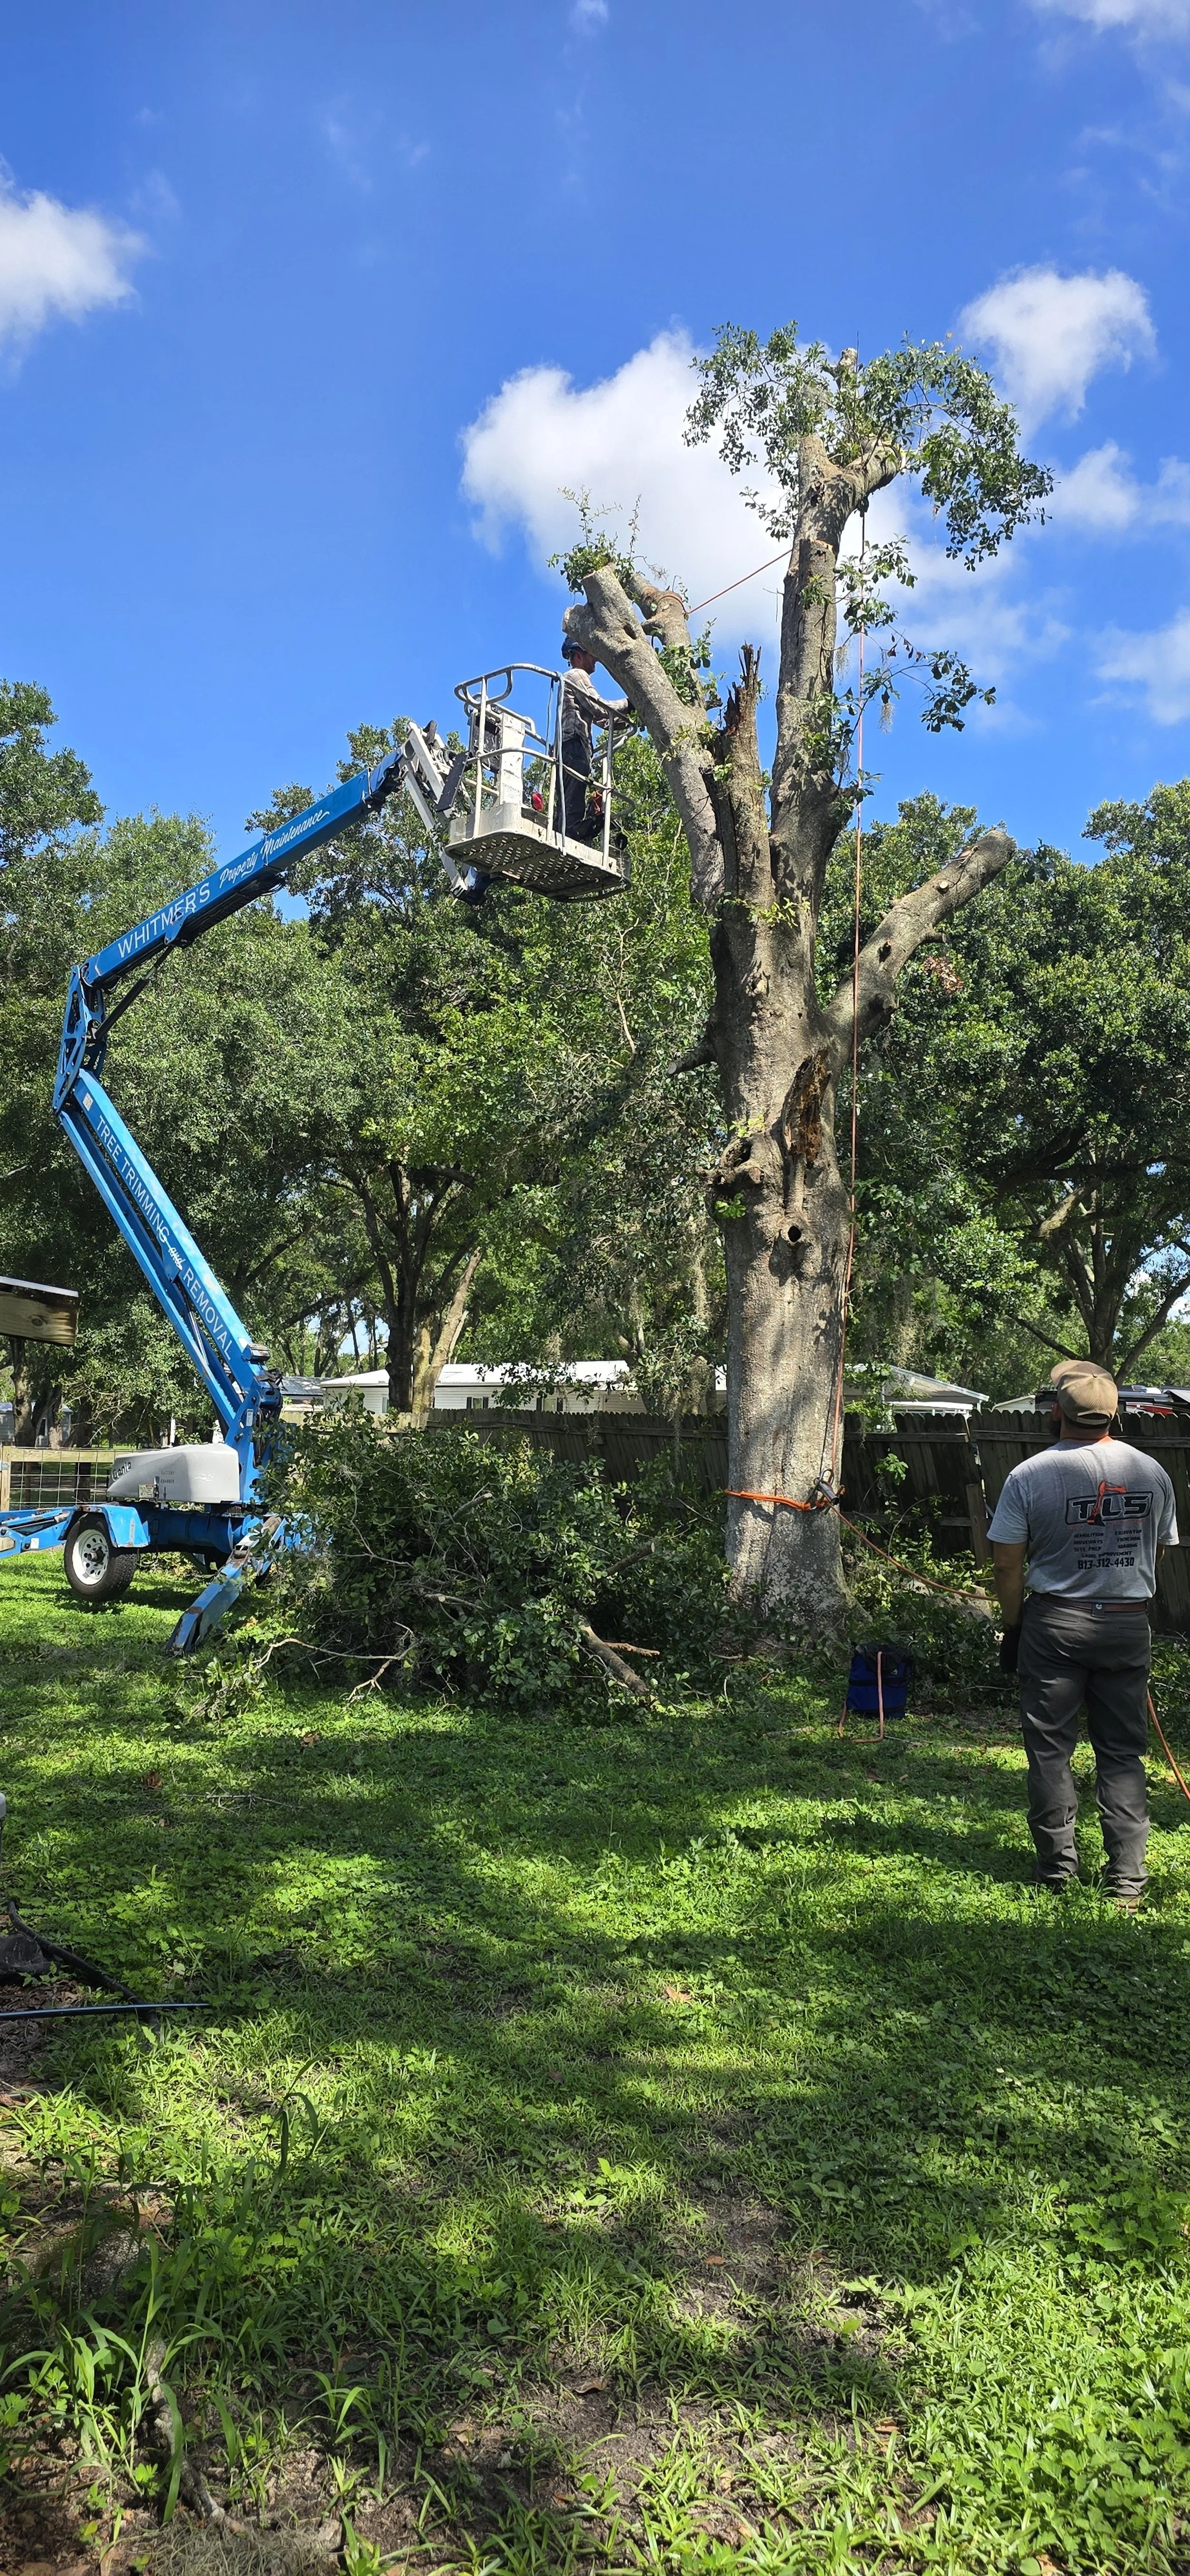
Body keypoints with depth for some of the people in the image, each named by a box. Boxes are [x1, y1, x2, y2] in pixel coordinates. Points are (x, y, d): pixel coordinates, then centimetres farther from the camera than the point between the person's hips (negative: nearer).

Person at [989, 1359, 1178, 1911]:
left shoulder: (1030, 1476, -10)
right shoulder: (1152, 1472, 0)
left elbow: (1008, 1564, -7)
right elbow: (1158, 1552, 10)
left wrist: (1012, 1627, 5)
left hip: (1055, 1622, -3)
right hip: (1130, 1625, 3)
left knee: (1050, 1747, 8)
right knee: (1123, 1752, 9)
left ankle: (1057, 1869, 12)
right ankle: (1128, 1879, 10)